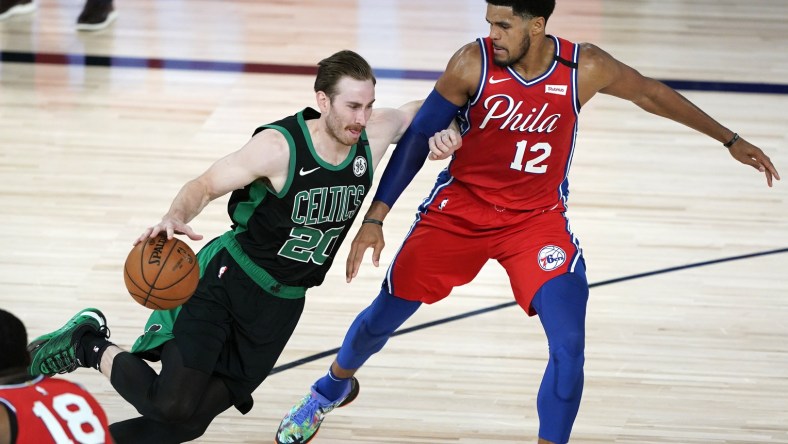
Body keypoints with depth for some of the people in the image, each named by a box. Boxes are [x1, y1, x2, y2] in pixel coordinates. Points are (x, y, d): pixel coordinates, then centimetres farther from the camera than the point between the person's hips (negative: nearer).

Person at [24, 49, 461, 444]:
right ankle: (89, 345, 7)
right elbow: (205, 185, -13)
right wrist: (175, 217, -34)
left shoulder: (372, 134, -5)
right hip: (225, 282, -5)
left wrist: (443, 132, -8)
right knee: (174, 405, -20)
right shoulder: (279, 146, -21)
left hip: (280, 306, 6)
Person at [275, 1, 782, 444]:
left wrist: (731, 140, 8)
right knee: (384, 315, 12)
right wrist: (375, 218, -12)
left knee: (569, 345, -17)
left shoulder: (585, 69, -18)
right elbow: (417, 138, -10)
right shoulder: (473, 64, -20)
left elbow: (651, 94, 1)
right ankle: (334, 387, 44)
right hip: (459, 209, 0)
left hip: (538, 220, 0)